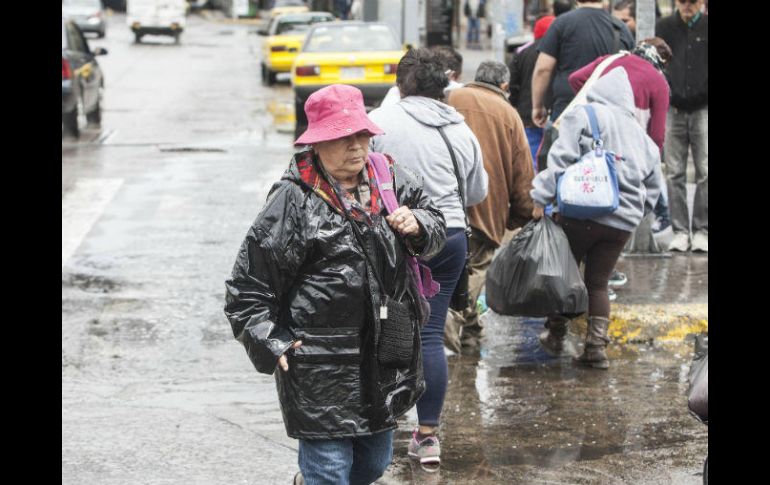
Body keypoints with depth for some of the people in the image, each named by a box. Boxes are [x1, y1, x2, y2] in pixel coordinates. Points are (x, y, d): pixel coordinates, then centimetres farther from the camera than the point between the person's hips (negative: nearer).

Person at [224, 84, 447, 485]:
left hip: (386, 359, 7)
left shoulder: (390, 179, 5)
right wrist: (270, 344, -12)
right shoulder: (294, 200, -12)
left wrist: (417, 225, -4)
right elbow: (247, 285, -7)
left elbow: (437, 229, 19)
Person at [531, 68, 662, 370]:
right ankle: (596, 346, 5)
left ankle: (556, 335, 20)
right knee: (598, 283, 13)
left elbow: (561, 159, -12)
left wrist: (541, 198, -12)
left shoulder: (582, 116, -1)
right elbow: (653, 187, 20)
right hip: (623, 220, 5)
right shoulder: (640, 135, 17)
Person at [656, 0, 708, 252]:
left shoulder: (707, 27, 3)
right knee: (675, 173, 1)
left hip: (703, 108, -1)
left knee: (704, 172, -3)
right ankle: (680, 231, 5)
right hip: (673, 108, 1)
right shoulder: (664, 27, 8)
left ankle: (701, 231, 2)